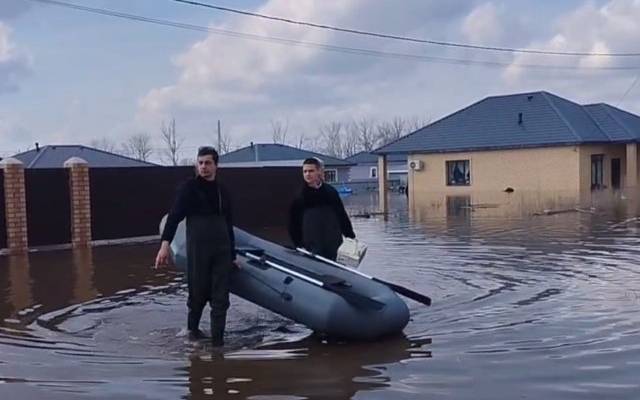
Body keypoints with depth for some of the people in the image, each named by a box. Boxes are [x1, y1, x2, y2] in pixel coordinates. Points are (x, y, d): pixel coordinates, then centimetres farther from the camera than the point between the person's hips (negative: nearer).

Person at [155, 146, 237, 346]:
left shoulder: (222, 191, 14)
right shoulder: (189, 187, 0)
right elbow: (174, 216, -10)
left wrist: (233, 255, 21)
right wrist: (165, 244, -23)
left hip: (222, 249, 4)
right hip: (198, 249, -4)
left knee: (220, 296, 0)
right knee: (199, 292, 3)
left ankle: (217, 337, 5)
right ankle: (193, 327, 29)